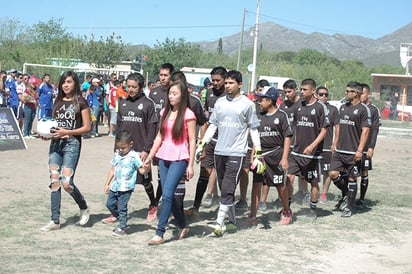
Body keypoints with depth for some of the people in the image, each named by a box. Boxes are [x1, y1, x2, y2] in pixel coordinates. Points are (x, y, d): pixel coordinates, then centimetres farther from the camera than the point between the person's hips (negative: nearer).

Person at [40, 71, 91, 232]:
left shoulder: (80, 102, -2)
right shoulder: (58, 101, 14)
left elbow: (87, 127, -6)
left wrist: (66, 132, -16)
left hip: (72, 144, -6)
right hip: (55, 143, 6)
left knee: (66, 183, -13)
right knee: (54, 182, 2)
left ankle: (84, 208, 14)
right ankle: (55, 221, 7)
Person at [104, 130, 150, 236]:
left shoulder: (134, 156, -10)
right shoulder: (117, 155, 9)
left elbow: (142, 170, -11)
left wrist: (146, 168, -34)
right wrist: (107, 184, 19)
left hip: (126, 187, -7)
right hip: (115, 186, 7)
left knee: (122, 207, -4)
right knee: (110, 204, 13)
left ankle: (122, 228, 8)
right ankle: (121, 220, 30)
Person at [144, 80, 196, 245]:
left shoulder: (188, 115, -6)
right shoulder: (165, 112, 11)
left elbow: (192, 141, -6)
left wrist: (190, 165, -10)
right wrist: (150, 156, 12)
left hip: (179, 159, -6)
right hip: (163, 157, 6)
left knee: (167, 194, -13)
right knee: (168, 195, 8)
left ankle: (160, 234, -10)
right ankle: (183, 226, 26)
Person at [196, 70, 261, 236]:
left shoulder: (247, 104, -2)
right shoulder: (220, 102, 10)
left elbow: (253, 129, 2)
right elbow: (213, 125, 16)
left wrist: (258, 154, -1)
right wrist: (202, 144, 8)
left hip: (236, 153, -5)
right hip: (219, 151, 5)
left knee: (227, 189, -12)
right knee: (224, 189, 11)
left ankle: (220, 223, -11)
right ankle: (232, 218, 26)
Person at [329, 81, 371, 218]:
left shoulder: (363, 109, -7)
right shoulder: (343, 107, 13)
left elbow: (365, 131, -11)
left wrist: (360, 150, -16)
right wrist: (335, 143, 18)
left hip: (353, 152, -6)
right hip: (339, 150, 6)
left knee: (351, 179, 1)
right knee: (333, 174, -1)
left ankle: (348, 207, 13)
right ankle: (346, 195, 24)